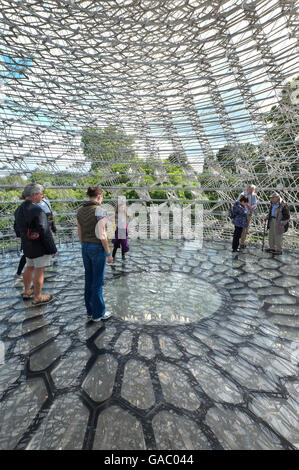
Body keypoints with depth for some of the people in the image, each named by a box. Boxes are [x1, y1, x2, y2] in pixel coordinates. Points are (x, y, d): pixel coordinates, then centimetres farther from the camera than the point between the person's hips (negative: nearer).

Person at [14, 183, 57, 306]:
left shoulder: (20, 209, 6)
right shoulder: (37, 210, -23)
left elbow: (17, 228, 16)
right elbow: (45, 232, -22)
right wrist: (52, 249, -16)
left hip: (27, 246, 9)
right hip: (39, 247, -9)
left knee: (29, 268, 22)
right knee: (39, 271, 2)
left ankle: (27, 292, 38)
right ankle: (37, 298, 14)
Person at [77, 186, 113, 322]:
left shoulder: (80, 210, 6)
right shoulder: (99, 211, -16)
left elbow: (79, 233, 10)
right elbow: (102, 235, -20)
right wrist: (109, 253, -12)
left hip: (85, 248, 7)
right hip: (98, 248, -7)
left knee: (89, 280, 16)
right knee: (97, 282, 4)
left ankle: (90, 311, 29)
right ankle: (98, 314, 19)